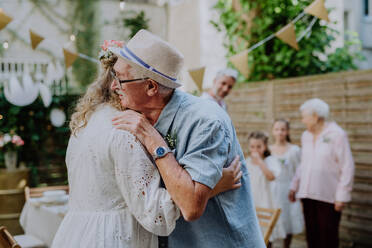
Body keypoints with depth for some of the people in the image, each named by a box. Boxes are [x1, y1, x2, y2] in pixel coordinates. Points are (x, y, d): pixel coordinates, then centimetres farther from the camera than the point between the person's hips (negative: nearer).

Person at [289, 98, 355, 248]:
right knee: (312, 235, 10)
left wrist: (342, 196, -13)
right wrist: (294, 187, 17)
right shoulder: (306, 136, 12)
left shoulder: (337, 135, -8)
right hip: (308, 195, 6)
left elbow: (347, 168, -10)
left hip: (328, 197, -6)